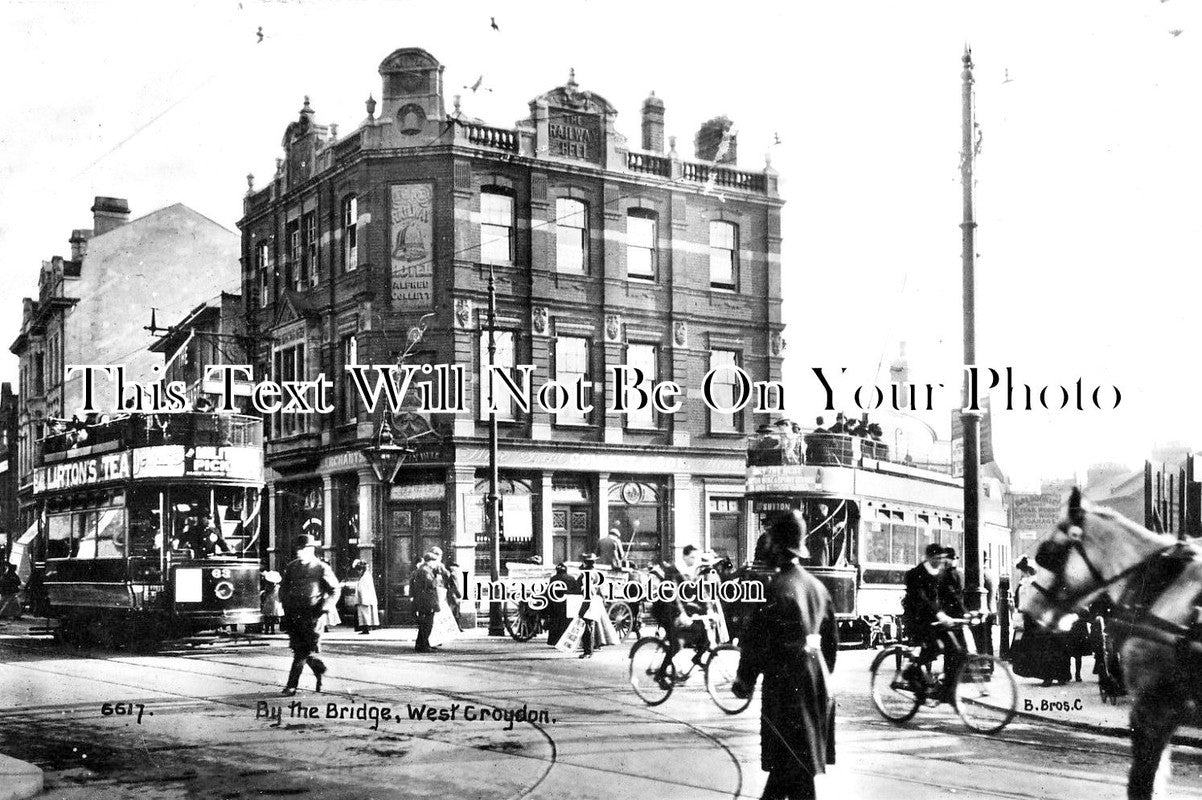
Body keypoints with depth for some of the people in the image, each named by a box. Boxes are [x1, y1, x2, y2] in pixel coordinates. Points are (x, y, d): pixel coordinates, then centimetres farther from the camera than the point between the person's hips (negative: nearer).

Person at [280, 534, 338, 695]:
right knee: (298, 648, 5)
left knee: (303, 651, -7)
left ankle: (292, 685, 1)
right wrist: (286, 605, 5)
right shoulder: (291, 567, 12)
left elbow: (334, 591, 1)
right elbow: (283, 588, 21)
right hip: (294, 614, 5)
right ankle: (320, 669, 28)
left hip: (313, 615, -5)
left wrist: (323, 608, -9)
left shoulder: (321, 568, -1)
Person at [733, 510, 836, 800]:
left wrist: (744, 679, -5)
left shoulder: (776, 589, -16)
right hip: (816, 679, 7)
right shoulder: (818, 587, 7)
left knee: (793, 758, 1)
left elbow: (757, 640, -16)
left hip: (785, 681, -7)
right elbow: (832, 640, 15)